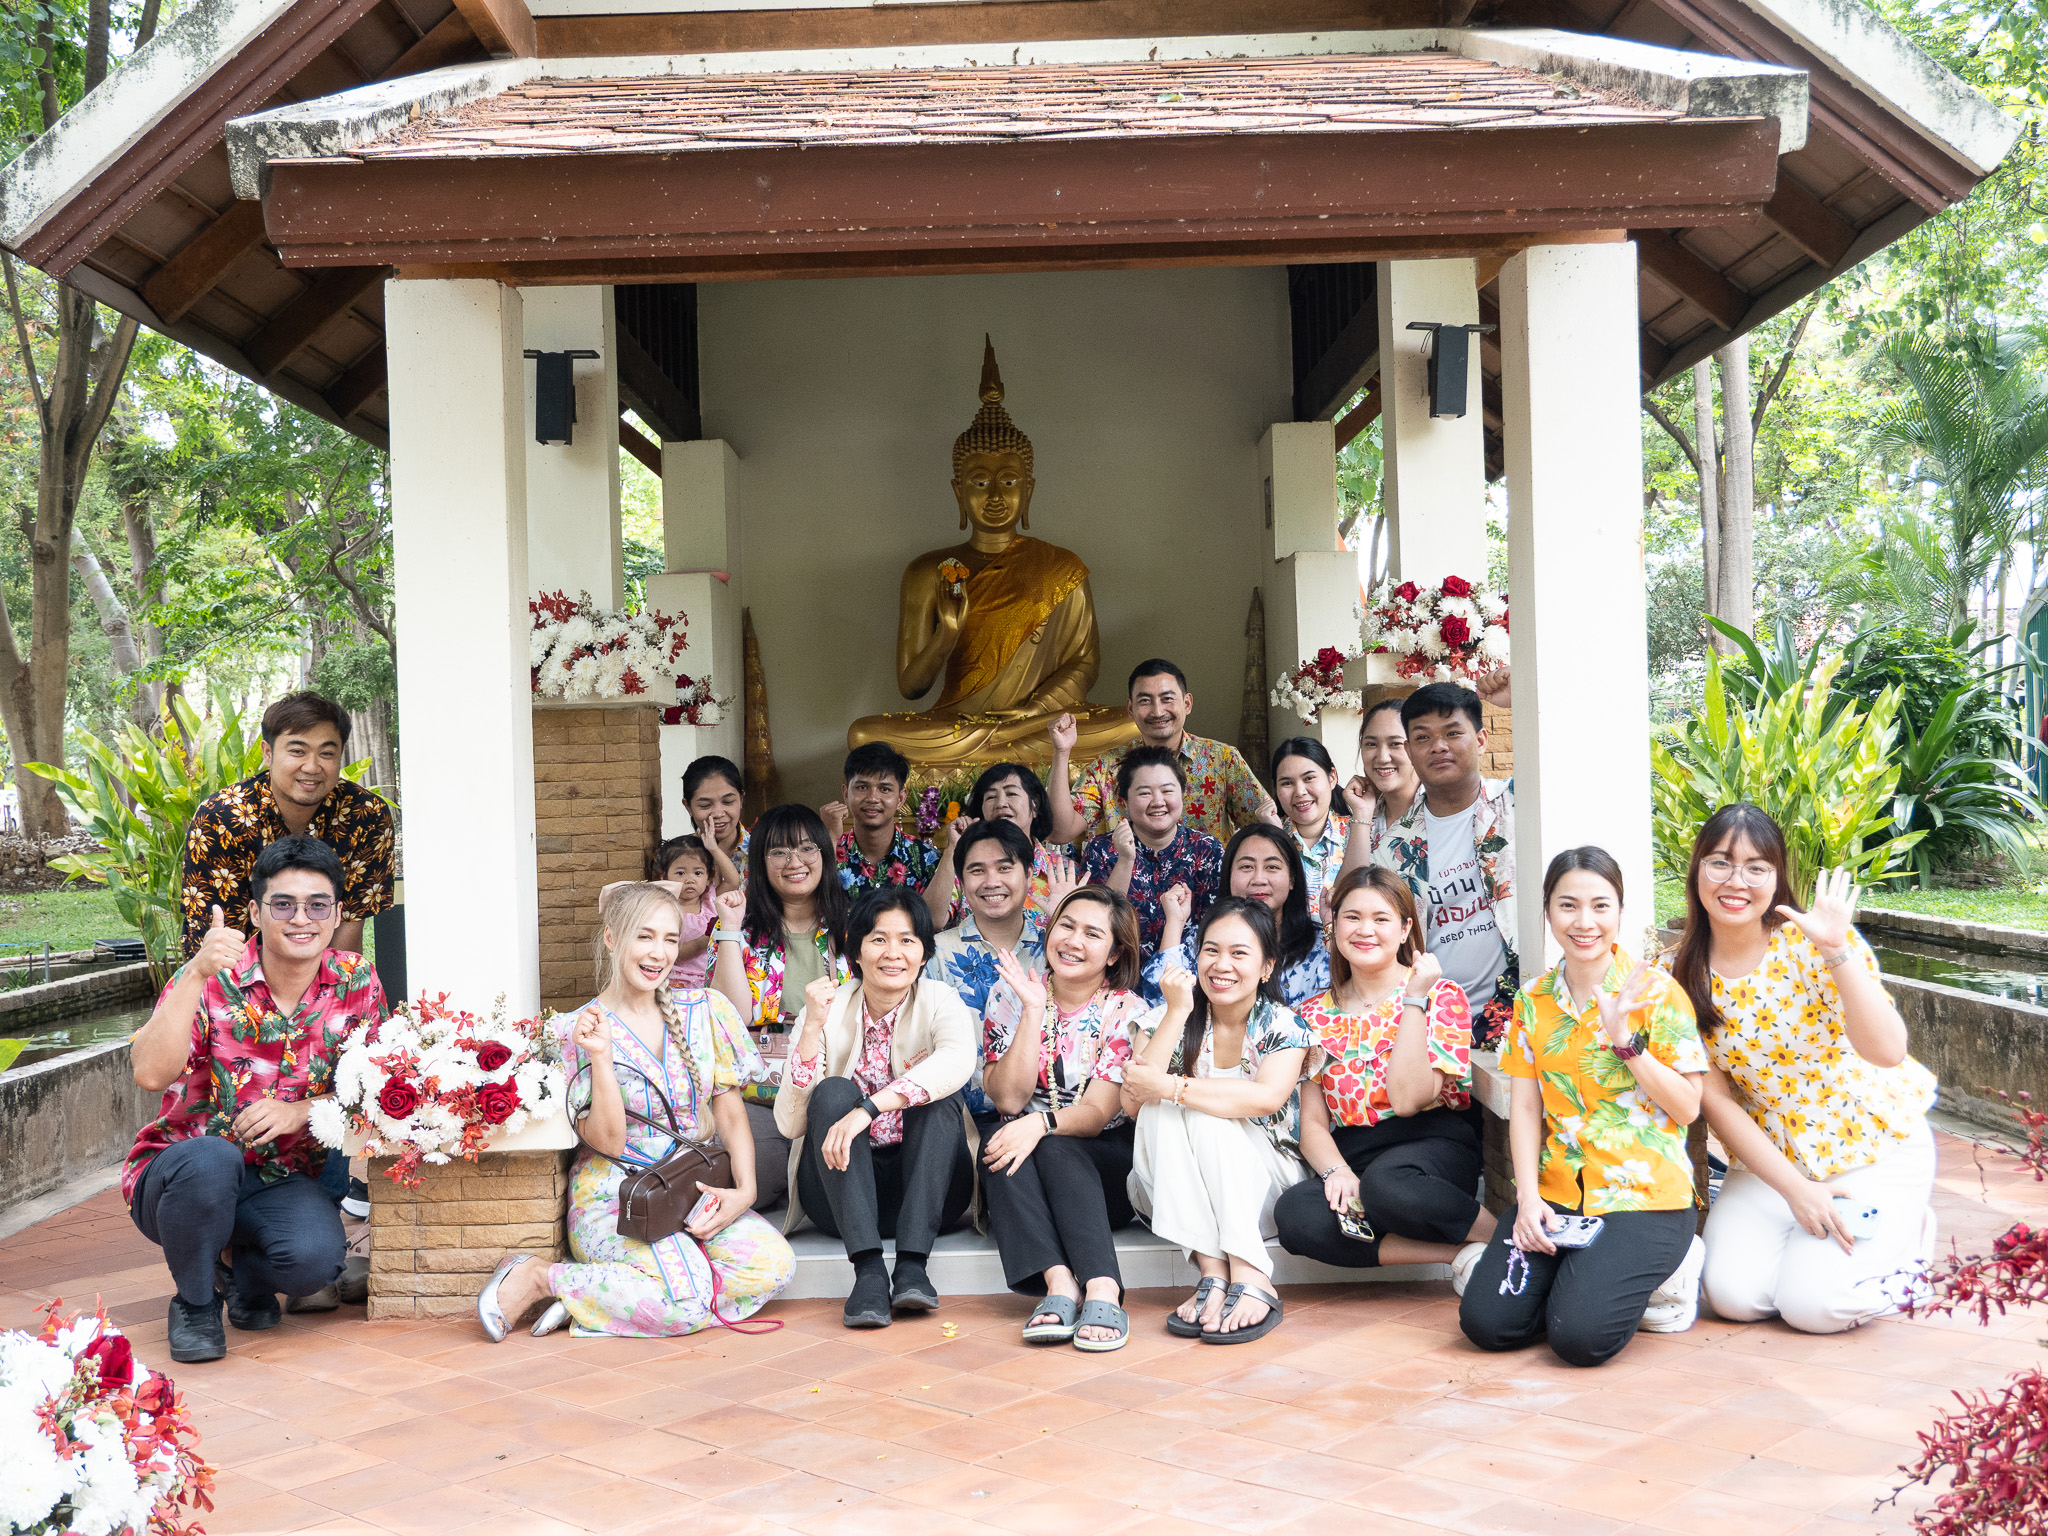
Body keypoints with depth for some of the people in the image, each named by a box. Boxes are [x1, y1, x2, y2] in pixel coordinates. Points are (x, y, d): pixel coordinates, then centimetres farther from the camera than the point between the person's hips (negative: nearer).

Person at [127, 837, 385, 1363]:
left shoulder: (356, 982, -3)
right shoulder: (210, 979, -12)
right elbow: (151, 1074, -27)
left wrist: (299, 1112, -18)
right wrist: (197, 975, -36)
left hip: (282, 1185, 2)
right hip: (178, 1174, -1)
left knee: (316, 1257, -31)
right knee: (212, 1158, -38)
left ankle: (247, 1273, 9)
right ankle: (195, 1301, -8)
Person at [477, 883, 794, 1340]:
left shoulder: (704, 1012, 6)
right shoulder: (579, 1030, -4)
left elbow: (731, 1114, 7)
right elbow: (607, 1141, -11)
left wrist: (744, 1190, -9)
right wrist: (601, 1059, -23)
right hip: (616, 1196, -5)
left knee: (773, 1265, -24)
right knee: (686, 1296, -31)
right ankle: (537, 1278, -8)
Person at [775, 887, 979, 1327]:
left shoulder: (940, 1001, -5)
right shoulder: (829, 1011, -2)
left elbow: (959, 1059, -31)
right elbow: (790, 1125, -10)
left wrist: (867, 1109, -41)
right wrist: (812, 1028, -20)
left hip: (925, 1188, -1)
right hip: (841, 1185, 1)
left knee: (937, 1099, -25)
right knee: (832, 1092, -24)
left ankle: (912, 1264, -34)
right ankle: (868, 1269, -36)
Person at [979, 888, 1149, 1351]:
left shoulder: (1127, 1011, -2)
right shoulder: (1011, 996, 3)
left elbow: (1098, 1112, -12)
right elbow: (1008, 1098, -8)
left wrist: (1041, 1124, -32)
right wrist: (1034, 1011, -15)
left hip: (1103, 1166, -2)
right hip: (1021, 1181, 2)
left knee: (1053, 1146, -32)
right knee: (1000, 1144, -30)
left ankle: (1103, 1292, -47)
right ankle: (1059, 1283, -46)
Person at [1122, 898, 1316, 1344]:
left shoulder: (1282, 1028, -5)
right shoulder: (1168, 1019, 1)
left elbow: (1267, 1097, -27)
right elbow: (1132, 1103, -16)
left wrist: (1167, 1086, -28)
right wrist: (1177, 1013, -20)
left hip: (1263, 1186, -2)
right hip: (1173, 1199, 2)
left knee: (1206, 1112, -28)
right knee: (1162, 1110, -26)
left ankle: (1250, 1276, -39)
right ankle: (1212, 1273, -36)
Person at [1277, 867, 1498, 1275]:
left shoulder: (1440, 995, 1)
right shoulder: (1315, 1015, 12)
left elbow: (1408, 1098, -14)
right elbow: (1312, 1122, 5)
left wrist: (1414, 998, -13)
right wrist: (1337, 1171, -17)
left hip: (1433, 1145, -4)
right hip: (1350, 1155, 4)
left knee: (1385, 1182, -40)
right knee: (1294, 1214, -30)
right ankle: (1462, 1253, -23)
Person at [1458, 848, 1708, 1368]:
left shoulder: (1657, 992, -4)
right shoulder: (1533, 999, 8)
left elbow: (1687, 1108, -6)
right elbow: (1525, 1107, 7)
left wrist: (1624, 1038, -17)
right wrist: (1528, 1197, -7)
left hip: (1643, 1196, -4)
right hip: (1556, 1193, 4)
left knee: (1580, 1336, -22)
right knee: (1486, 1321, -12)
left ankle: (1654, 1273, 9)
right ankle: (1575, 1271, 15)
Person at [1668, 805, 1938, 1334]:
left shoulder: (1812, 943, -18)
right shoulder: (1683, 976, -8)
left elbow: (1887, 1052, -30)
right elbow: (1715, 1099, -6)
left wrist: (1838, 951, -40)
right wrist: (1795, 1190, -13)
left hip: (1874, 1146, -3)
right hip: (1770, 1156, 3)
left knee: (1813, 1305, -17)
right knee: (1734, 1295, -15)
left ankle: (1906, 1226, 13)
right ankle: (1809, 1236, 17)